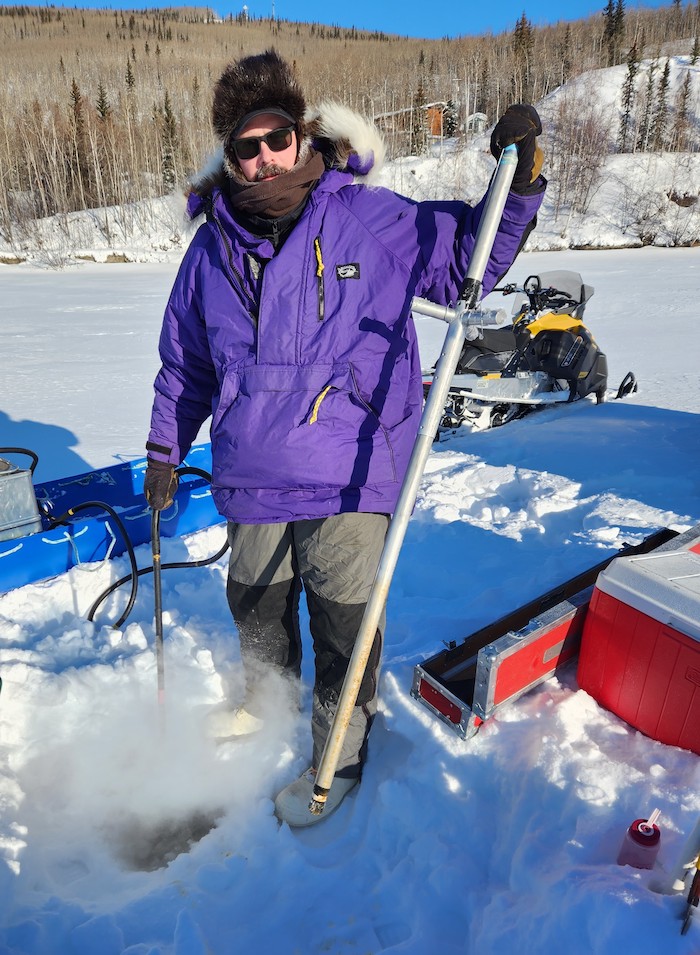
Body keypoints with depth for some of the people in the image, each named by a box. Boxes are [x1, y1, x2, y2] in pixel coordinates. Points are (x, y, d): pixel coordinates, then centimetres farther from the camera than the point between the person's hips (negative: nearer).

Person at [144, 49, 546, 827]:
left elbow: (468, 258, 7)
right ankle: (266, 699, 54)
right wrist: (164, 450, 21)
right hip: (252, 475, 5)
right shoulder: (213, 247, 6)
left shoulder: (371, 217, -3)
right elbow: (185, 363, 17)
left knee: (342, 623, 5)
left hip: (347, 475, -4)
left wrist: (518, 181, -8)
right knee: (255, 602, 23)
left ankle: (339, 757, 33)